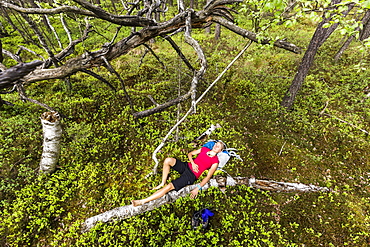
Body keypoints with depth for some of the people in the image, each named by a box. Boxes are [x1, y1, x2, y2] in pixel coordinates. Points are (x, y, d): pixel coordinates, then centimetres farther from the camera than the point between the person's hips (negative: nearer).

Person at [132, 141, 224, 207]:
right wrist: (193, 163, -5)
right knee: (168, 160, -23)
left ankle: (142, 201, -16)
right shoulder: (205, 149, 13)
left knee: (169, 187, -19)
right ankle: (163, 183, -4)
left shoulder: (215, 161, -2)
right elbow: (190, 154, 15)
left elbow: (208, 177, -7)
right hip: (186, 166, 5)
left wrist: (197, 188, -17)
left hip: (191, 176, -5)